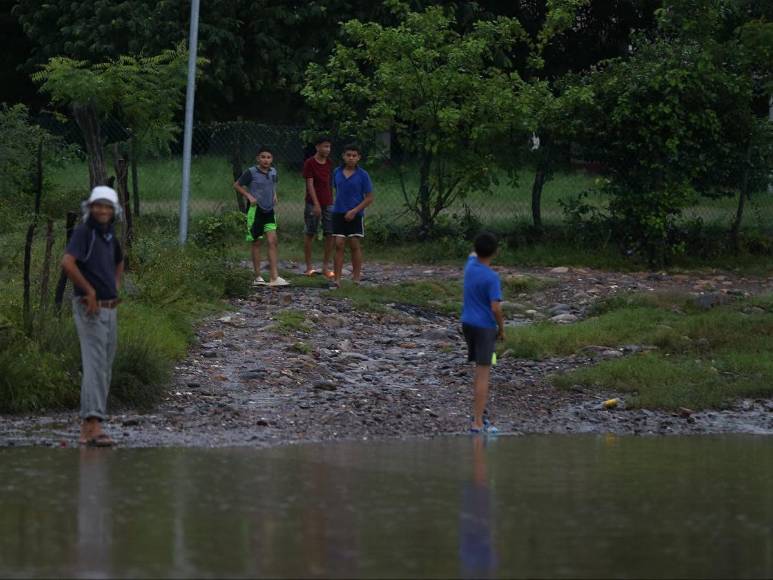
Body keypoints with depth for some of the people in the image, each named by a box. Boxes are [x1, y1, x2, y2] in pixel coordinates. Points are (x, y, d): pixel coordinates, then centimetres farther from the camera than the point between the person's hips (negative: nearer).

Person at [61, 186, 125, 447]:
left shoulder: (109, 236, 14)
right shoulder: (84, 232, -11)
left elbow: (118, 262, 36)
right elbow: (67, 263, -27)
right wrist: (89, 291, -20)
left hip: (109, 308, 9)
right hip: (90, 308, -9)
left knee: (104, 368, 10)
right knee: (95, 365, -16)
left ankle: (86, 428, 15)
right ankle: (94, 425, -23)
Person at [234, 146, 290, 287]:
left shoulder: (273, 172, 7)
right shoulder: (251, 172, -9)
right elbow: (237, 185, -1)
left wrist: (274, 195, 11)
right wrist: (249, 196, -11)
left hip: (269, 210, 4)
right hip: (255, 210, -4)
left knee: (272, 241, -5)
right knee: (256, 243, 3)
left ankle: (274, 277, -8)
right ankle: (258, 277, 10)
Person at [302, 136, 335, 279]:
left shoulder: (329, 163, 9)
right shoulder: (309, 163, -8)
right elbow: (310, 185, -13)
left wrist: (331, 201, 15)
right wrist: (316, 204, -20)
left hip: (328, 204, 5)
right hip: (313, 204, -5)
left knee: (330, 235, -1)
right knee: (310, 234, 2)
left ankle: (326, 267, 4)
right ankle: (309, 267, 8)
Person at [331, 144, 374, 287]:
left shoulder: (362, 175, -6)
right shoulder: (337, 172, 4)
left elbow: (369, 198, -5)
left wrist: (354, 211, -13)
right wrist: (337, 207, 10)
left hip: (355, 215, -2)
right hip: (339, 213, 2)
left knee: (355, 246, 2)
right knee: (339, 245, -2)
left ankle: (356, 278, 12)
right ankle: (337, 279, -3)